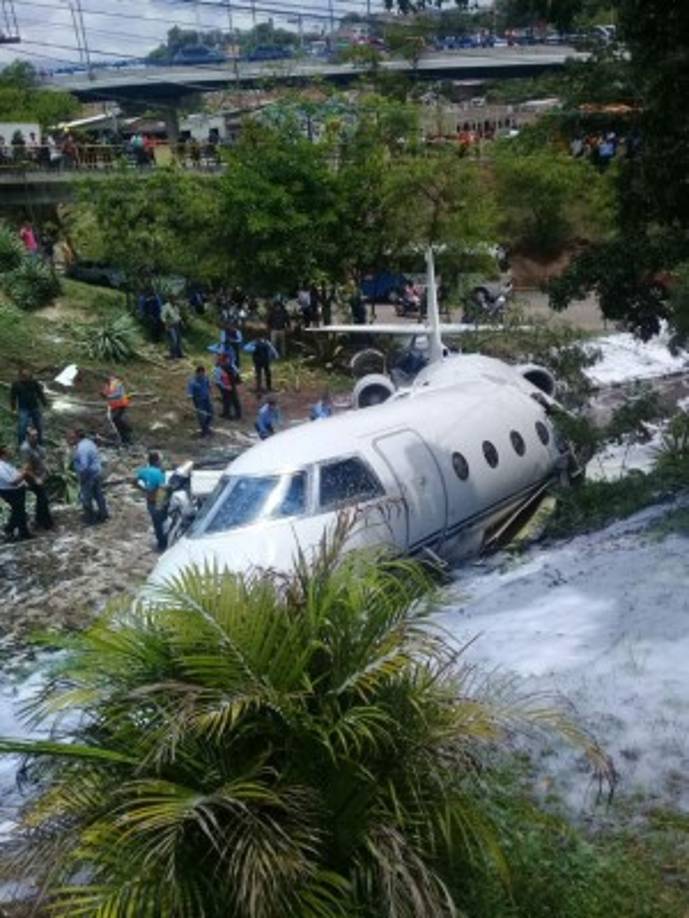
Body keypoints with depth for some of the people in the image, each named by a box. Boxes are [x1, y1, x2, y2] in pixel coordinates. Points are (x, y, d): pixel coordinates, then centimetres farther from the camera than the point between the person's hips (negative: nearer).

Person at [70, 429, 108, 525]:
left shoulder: (81, 448, -25)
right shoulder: (89, 442, 5)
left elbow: (84, 466, -29)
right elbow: (97, 458, 15)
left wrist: (82, 478, -18)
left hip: (89, 475, -9)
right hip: (98, 472, 9)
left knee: (85, 497, 6)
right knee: (98, 494, 21)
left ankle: (90, 518, 17)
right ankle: (103, 514, 32)